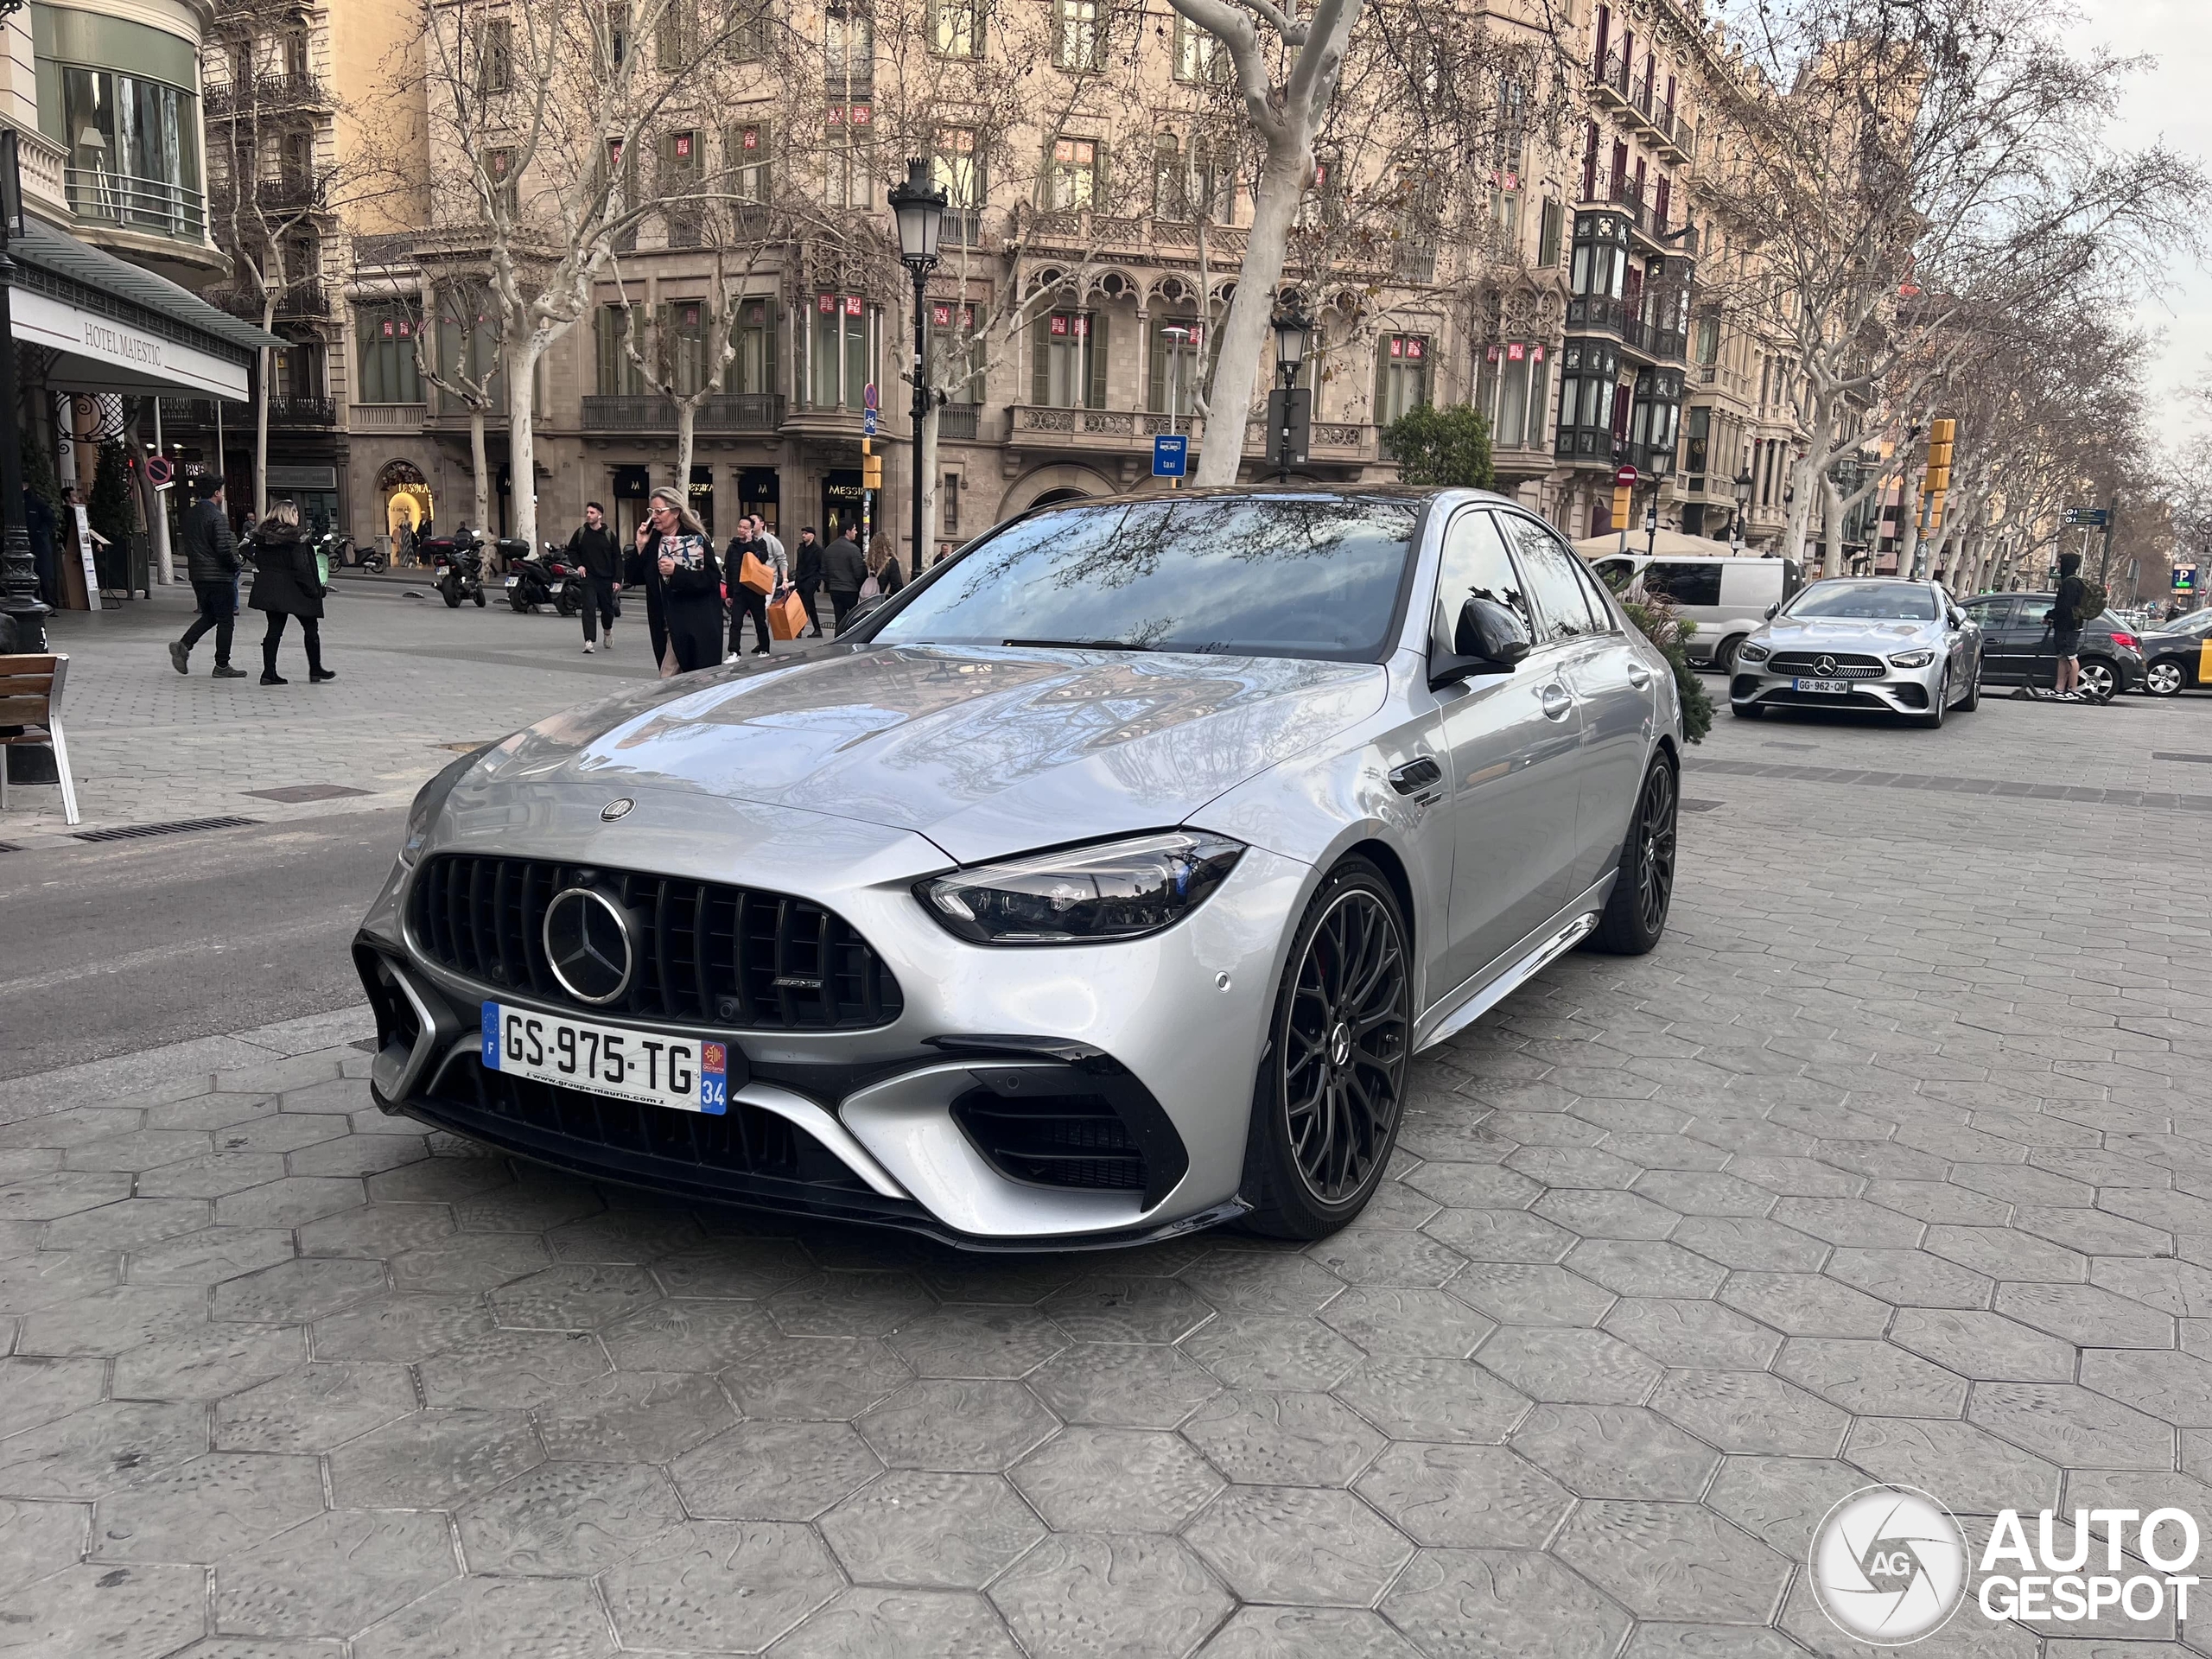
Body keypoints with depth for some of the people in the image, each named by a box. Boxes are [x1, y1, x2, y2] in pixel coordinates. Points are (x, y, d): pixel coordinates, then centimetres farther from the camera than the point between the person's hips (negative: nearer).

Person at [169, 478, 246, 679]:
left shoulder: (187, 515, 9)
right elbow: (224, 548, -21)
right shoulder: (217, 517, -16)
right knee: (225, 621, 2)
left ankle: (184, 645, 1)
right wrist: (234, 565, -5)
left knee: (209, 616, 21)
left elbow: (183, 541, 16)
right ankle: (222, 666, 5)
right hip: (218, 575, -8)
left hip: (196, 574, 8)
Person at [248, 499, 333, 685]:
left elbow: (258, 563, 10)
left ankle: (269, 672, 3)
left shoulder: (262, 535, 8)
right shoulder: (294, 537, -13)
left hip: (268, 590, 7)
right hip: (292, 590, -7)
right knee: (310, 627, 7)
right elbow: (301, 568, -17)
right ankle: (315, 670, 12)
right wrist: (313, 590, -12)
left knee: (274, 629, 8)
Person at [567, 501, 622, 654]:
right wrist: (578, 564, -2)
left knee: (607, 609, 12)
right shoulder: (581, 532, 2)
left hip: (606, 578, 0)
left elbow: (617, 558, -1)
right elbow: (571, 550, 16)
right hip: (588, 577, 0)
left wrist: (617, 579, -7)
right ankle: (589, 642, -15)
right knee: (589, 608, -12)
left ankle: (608, 631, 42)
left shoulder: (608, 534, -2)